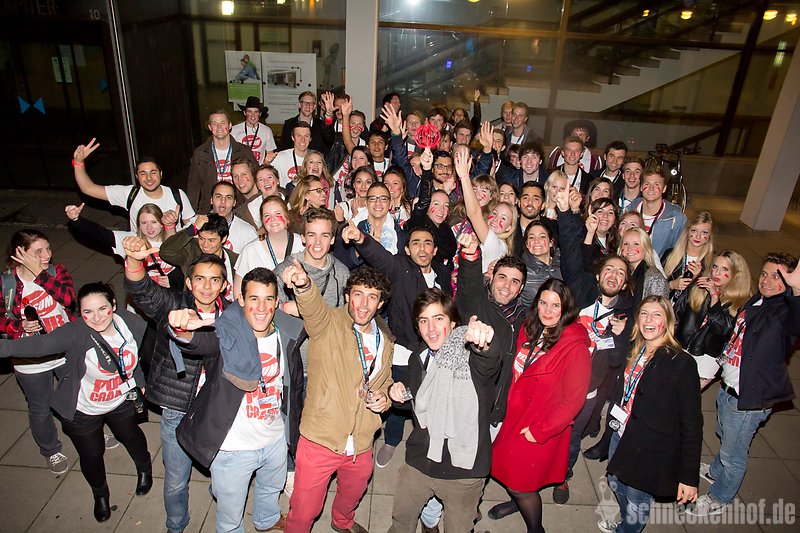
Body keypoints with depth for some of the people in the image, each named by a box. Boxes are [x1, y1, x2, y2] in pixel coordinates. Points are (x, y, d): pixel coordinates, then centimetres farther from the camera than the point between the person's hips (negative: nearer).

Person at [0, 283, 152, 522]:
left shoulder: (131, 322, -21)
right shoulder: (76, 333, -31)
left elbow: (147, 350, -3)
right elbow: (40, 344, -46)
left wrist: (142, 381, 3)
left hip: (121, 401, 3)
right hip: (83, 411, -2)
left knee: (131, 436, 27)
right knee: (92, 456, 18)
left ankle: (144, 468, 62)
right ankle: (100, 493, 52)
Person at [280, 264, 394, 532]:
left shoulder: (385, 340, 3)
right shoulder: (327, 323, -14)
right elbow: (313, 307, -38)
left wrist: (384, 397, -5)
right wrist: (303, 286, -59)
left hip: (361, 446, 5)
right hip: (320, 440, -5)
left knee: (352, 495, 30)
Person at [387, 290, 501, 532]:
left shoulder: (470, 353, -19)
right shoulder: (418, 358, 0)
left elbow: (490, 360, -44)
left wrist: (484, 343, -67)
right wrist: (402, 393, -5)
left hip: (463, 469, -5)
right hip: (418, 462, 5)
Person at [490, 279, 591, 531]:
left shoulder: (575, 347, -22)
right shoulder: (528, 331, -1)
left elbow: (572, 400, -20)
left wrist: (540, 431, -17)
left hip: (540, 432, -6)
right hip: (515, 416, 6)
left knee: (520, 483, 7)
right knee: (508, 471, 22)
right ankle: (519, 501, 53)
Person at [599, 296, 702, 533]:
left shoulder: (681, 364, -19)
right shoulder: (634, 353, 1)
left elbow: (692, 424, -17)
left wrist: (689, 476, -17)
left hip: (650, 452, -6)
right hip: (621, 436, 7)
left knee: (636, 504, 11)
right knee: (616, 483, 25)